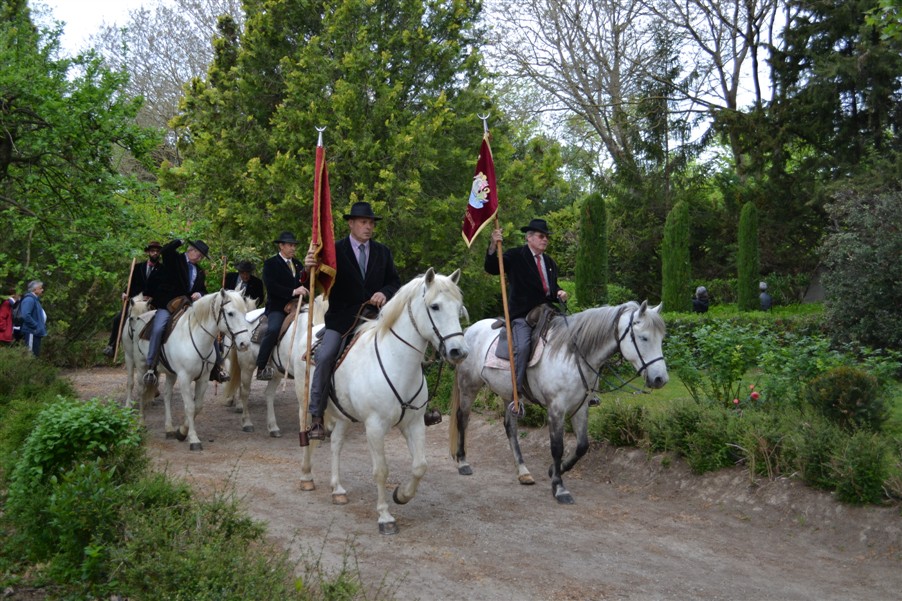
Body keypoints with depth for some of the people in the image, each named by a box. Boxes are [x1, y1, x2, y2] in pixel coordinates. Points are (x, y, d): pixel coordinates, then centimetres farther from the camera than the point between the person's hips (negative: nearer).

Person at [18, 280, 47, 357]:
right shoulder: (29, 299, -13)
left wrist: (42, 326, 14)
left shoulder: (35, 299, 19)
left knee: (36, 355, 12)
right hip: (31, 333, -10)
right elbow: (25, 315, -26)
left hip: (36, 333, 10)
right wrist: (36, 326, -20)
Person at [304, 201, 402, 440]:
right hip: (342, 317, -3)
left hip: (375, 315, 3)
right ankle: (316, 416, -12)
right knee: (325, 356, -23)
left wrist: (385, 293, -13)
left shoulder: (383, 252, 11)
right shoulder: (335, 250, 0)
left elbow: (395, 282, 10)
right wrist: (310, 269, -30)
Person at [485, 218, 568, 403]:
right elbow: (491, 268, -7)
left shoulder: (550, 262, 20)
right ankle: (517, 391, -19)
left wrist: (559, 293, 3)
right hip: (522, 315, -6)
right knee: (523, 346, -28)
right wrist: (493, 246, -23)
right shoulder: (515, 256, 1)